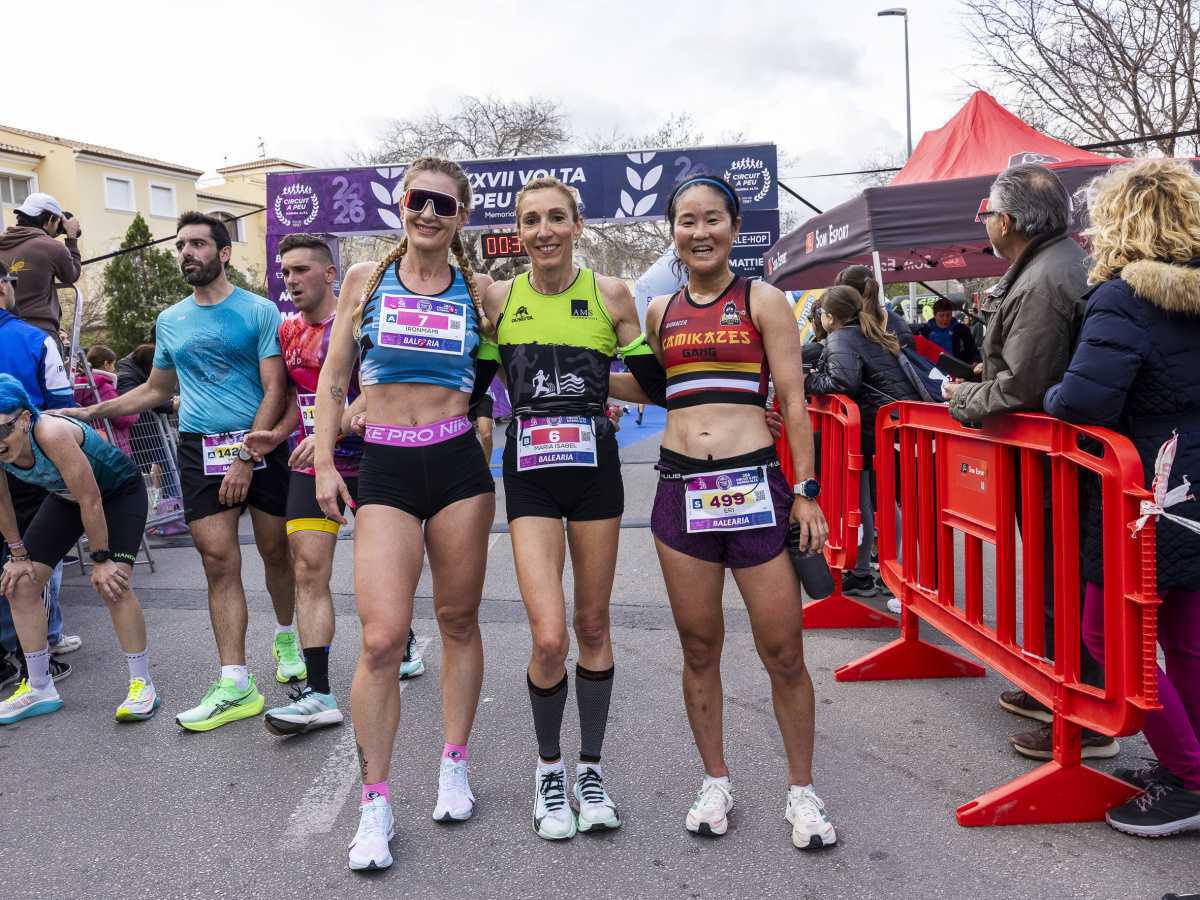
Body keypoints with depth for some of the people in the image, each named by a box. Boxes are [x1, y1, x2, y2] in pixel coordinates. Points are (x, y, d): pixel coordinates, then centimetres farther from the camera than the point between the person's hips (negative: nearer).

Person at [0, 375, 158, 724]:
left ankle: (142, 685, -8)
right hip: (65, 497, 7)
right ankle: (39, 689, 12)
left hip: (118, 490, -7)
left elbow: (91, 500, -32)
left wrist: (101, 560, -24)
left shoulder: (51, 434, -39)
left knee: (112, 583, -22)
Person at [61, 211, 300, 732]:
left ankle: (286, 638, 33)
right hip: (200, 450, 3)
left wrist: (246, 458, -15)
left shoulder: (259, 312, -2)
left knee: (275, 551, 6)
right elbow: (157, 390, 26)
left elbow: (275, 390, -8)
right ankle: (235, 685, -1)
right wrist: (93, 412, 16)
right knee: (219, 562, -3)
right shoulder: (170, 321, 14)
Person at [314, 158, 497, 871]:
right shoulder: (367, 279, 6)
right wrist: (325, 462, 2)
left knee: (459, 621, 10)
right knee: (382, 638, -9)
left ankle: (455, 765, 29)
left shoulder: (479, 291, 6)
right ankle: (376, 804, 6)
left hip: (459, 462, 1)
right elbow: (334, 379, 9)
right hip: (384, 468, -1)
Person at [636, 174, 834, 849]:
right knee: (699, 647, 10)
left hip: (754, 483, -3)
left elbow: (794, 403, -1)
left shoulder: (763, 301, 3)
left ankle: (802, 791, 21)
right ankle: (717, 783, 28)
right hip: (681, 489, 3)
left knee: (783, 651, 1)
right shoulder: (660, 312, 12)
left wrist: (806, 492, -5)